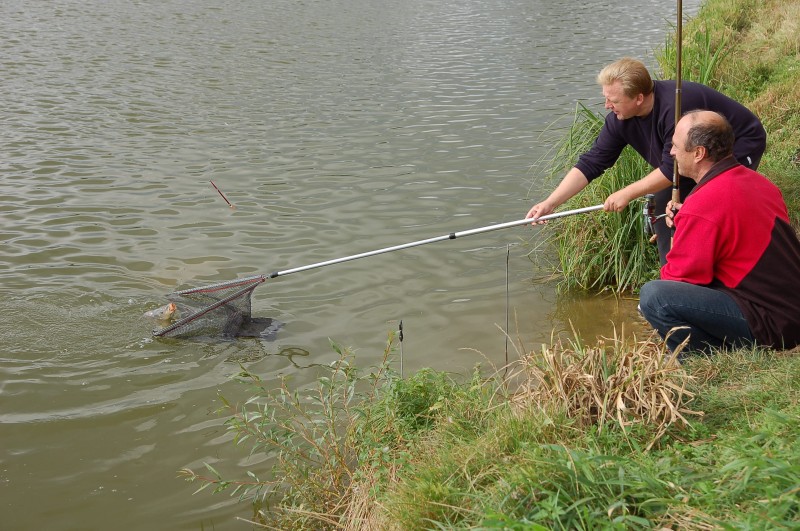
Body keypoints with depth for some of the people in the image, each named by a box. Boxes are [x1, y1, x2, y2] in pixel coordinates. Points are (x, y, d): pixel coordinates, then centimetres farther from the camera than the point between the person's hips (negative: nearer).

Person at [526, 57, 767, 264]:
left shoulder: (675, 107, -37)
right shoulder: (620, 119, -13)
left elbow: (672, 169, -30)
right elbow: (591, 163, -12)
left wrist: (627, 194, -25)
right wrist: (550, 203, -19)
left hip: (741, 147, -8)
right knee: (663, 203, 0)